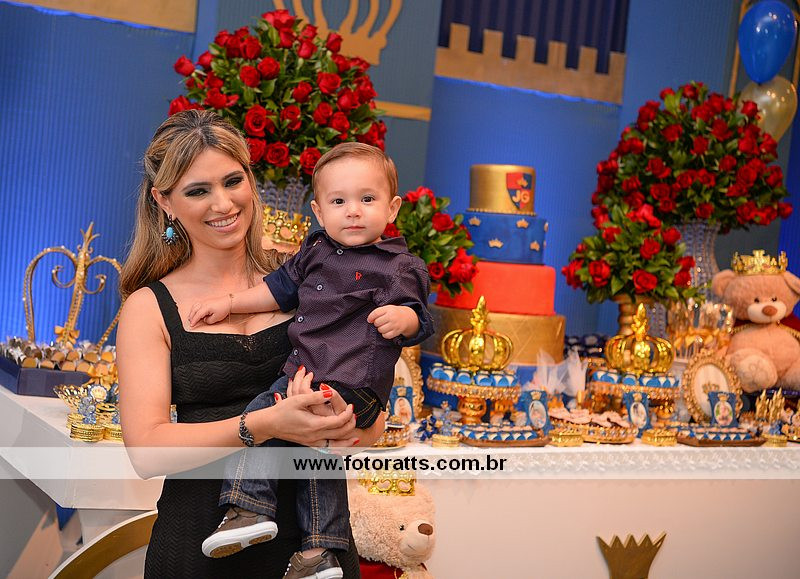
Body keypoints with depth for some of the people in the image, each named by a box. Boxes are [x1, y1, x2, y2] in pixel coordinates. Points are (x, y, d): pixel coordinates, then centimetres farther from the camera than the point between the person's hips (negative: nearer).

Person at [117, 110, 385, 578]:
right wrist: (266, 425, -24)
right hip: (202, 540, -1)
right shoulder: (149, 307, -1)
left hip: (313, 526, 1)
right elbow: (146, 450, -12)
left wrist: (351, 431, -18)